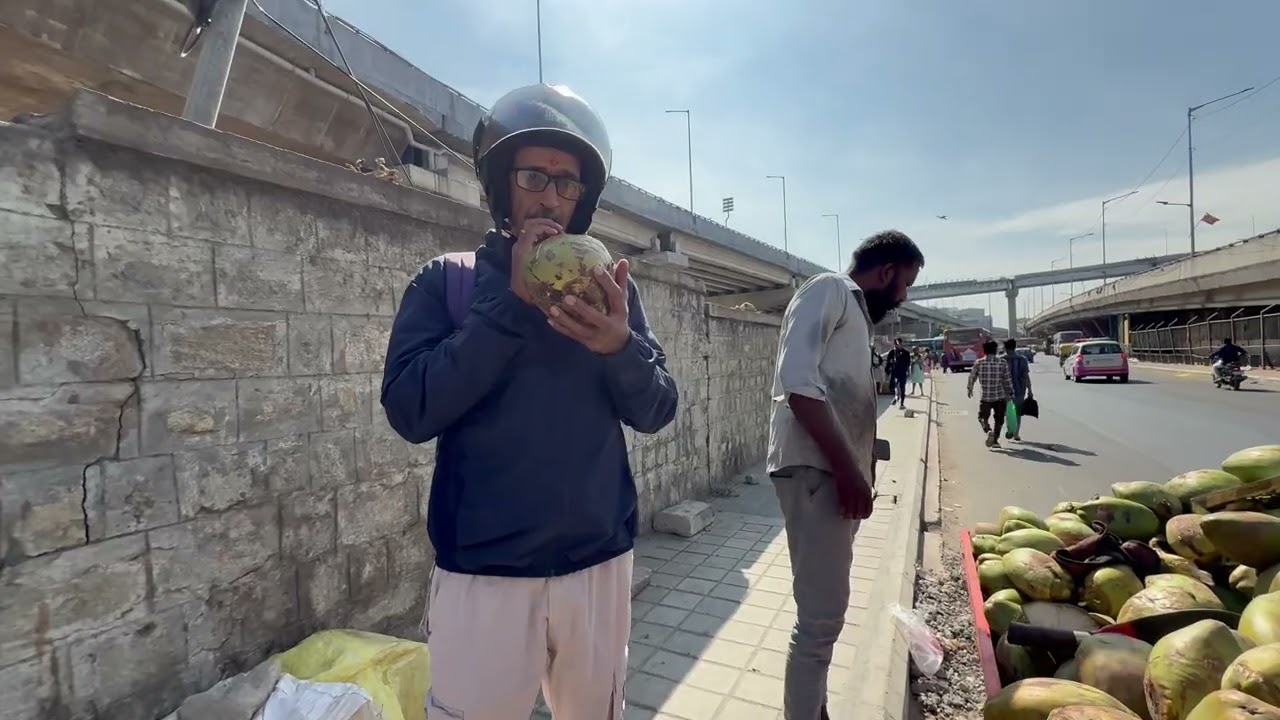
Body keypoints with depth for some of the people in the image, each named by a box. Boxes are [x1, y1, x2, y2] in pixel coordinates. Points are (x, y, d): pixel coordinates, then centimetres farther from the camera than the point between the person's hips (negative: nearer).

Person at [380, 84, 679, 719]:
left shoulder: (607, 285, 4)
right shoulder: (446, 280, -2)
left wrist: (619, 344, -22)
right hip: (483, 573, -2)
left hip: (600, 564, 3)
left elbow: (656, 412, -2)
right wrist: (511, 301, -21)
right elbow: (410, 411, -14)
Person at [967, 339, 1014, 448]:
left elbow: (972, 377, 7)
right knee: (999, 419, 14)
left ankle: (989, 431, -14)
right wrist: (1010, 393, 5)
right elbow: (1007, 380, -5)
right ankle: (995, 440, 12)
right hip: (1000, 396, 0)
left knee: (983, 417, 13)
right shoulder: (1002, 362, -6)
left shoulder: (979, 363, -4)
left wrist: (970, 389, 23)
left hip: (985, 396, 0)